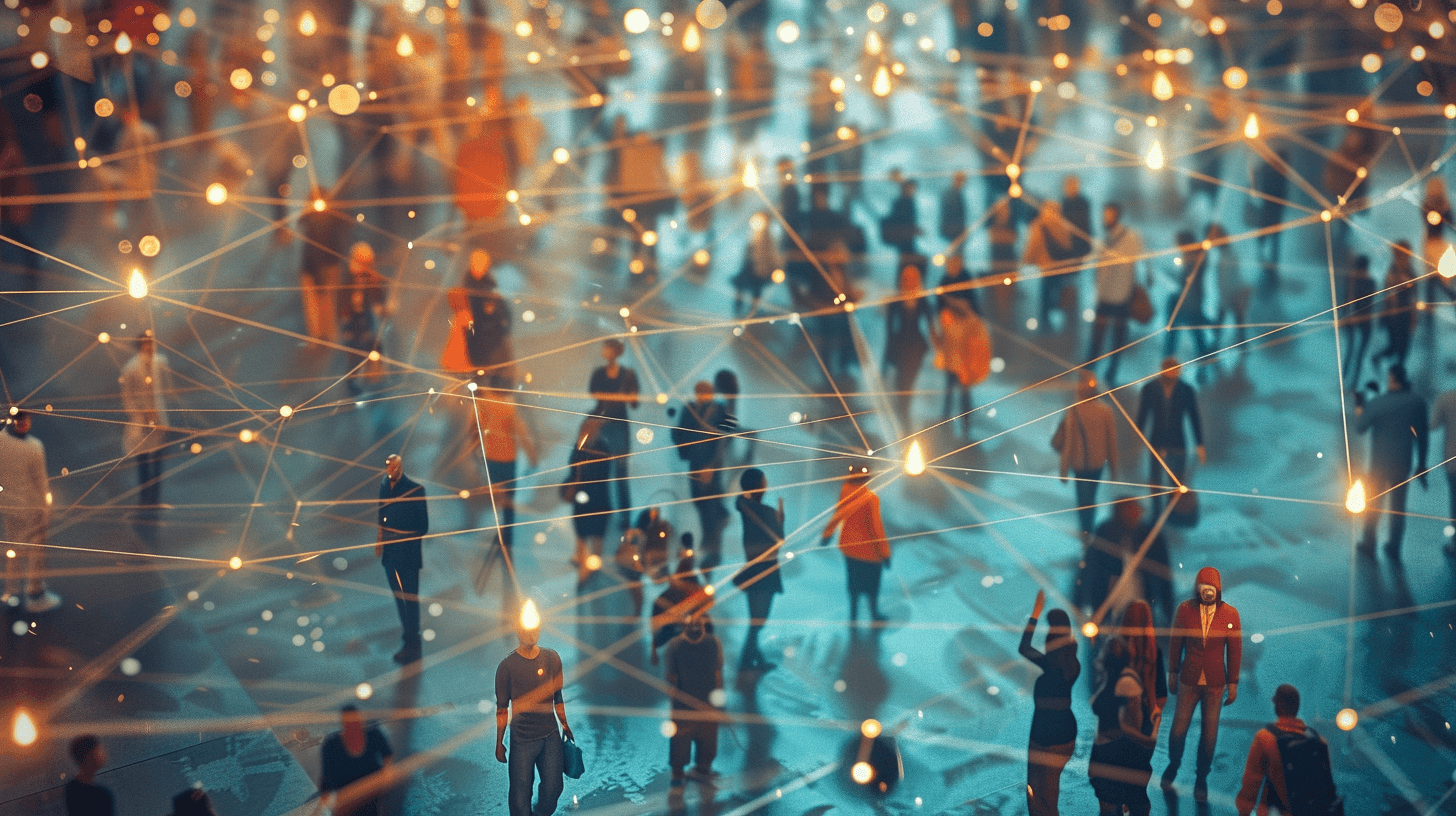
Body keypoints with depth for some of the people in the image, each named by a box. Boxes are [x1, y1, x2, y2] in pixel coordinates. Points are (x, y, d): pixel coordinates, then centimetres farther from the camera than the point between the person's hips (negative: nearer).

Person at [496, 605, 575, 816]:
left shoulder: (552, 659, 3)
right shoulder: (507, 666, -8)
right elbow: (502, 709, -1)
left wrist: (565, 726, 17)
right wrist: (499, 743, 2)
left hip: (550, 736, 3)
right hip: (522, 739, -3)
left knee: (553, 787, 6)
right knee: (520, 793, -1)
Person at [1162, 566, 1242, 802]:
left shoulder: (1230, 614, -9)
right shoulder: (1185, 610, -9)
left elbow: (1235, 650, -1)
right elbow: (1175, 641, 3)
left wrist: (1233, 683, 2)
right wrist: (1173, 672, 8)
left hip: (1215, 683, 0)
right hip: (1189, 681, 0)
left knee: (1209, 733, 6)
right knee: (1179, 728, 5)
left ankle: (1201, 779, 23)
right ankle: (1173, 765, 33)